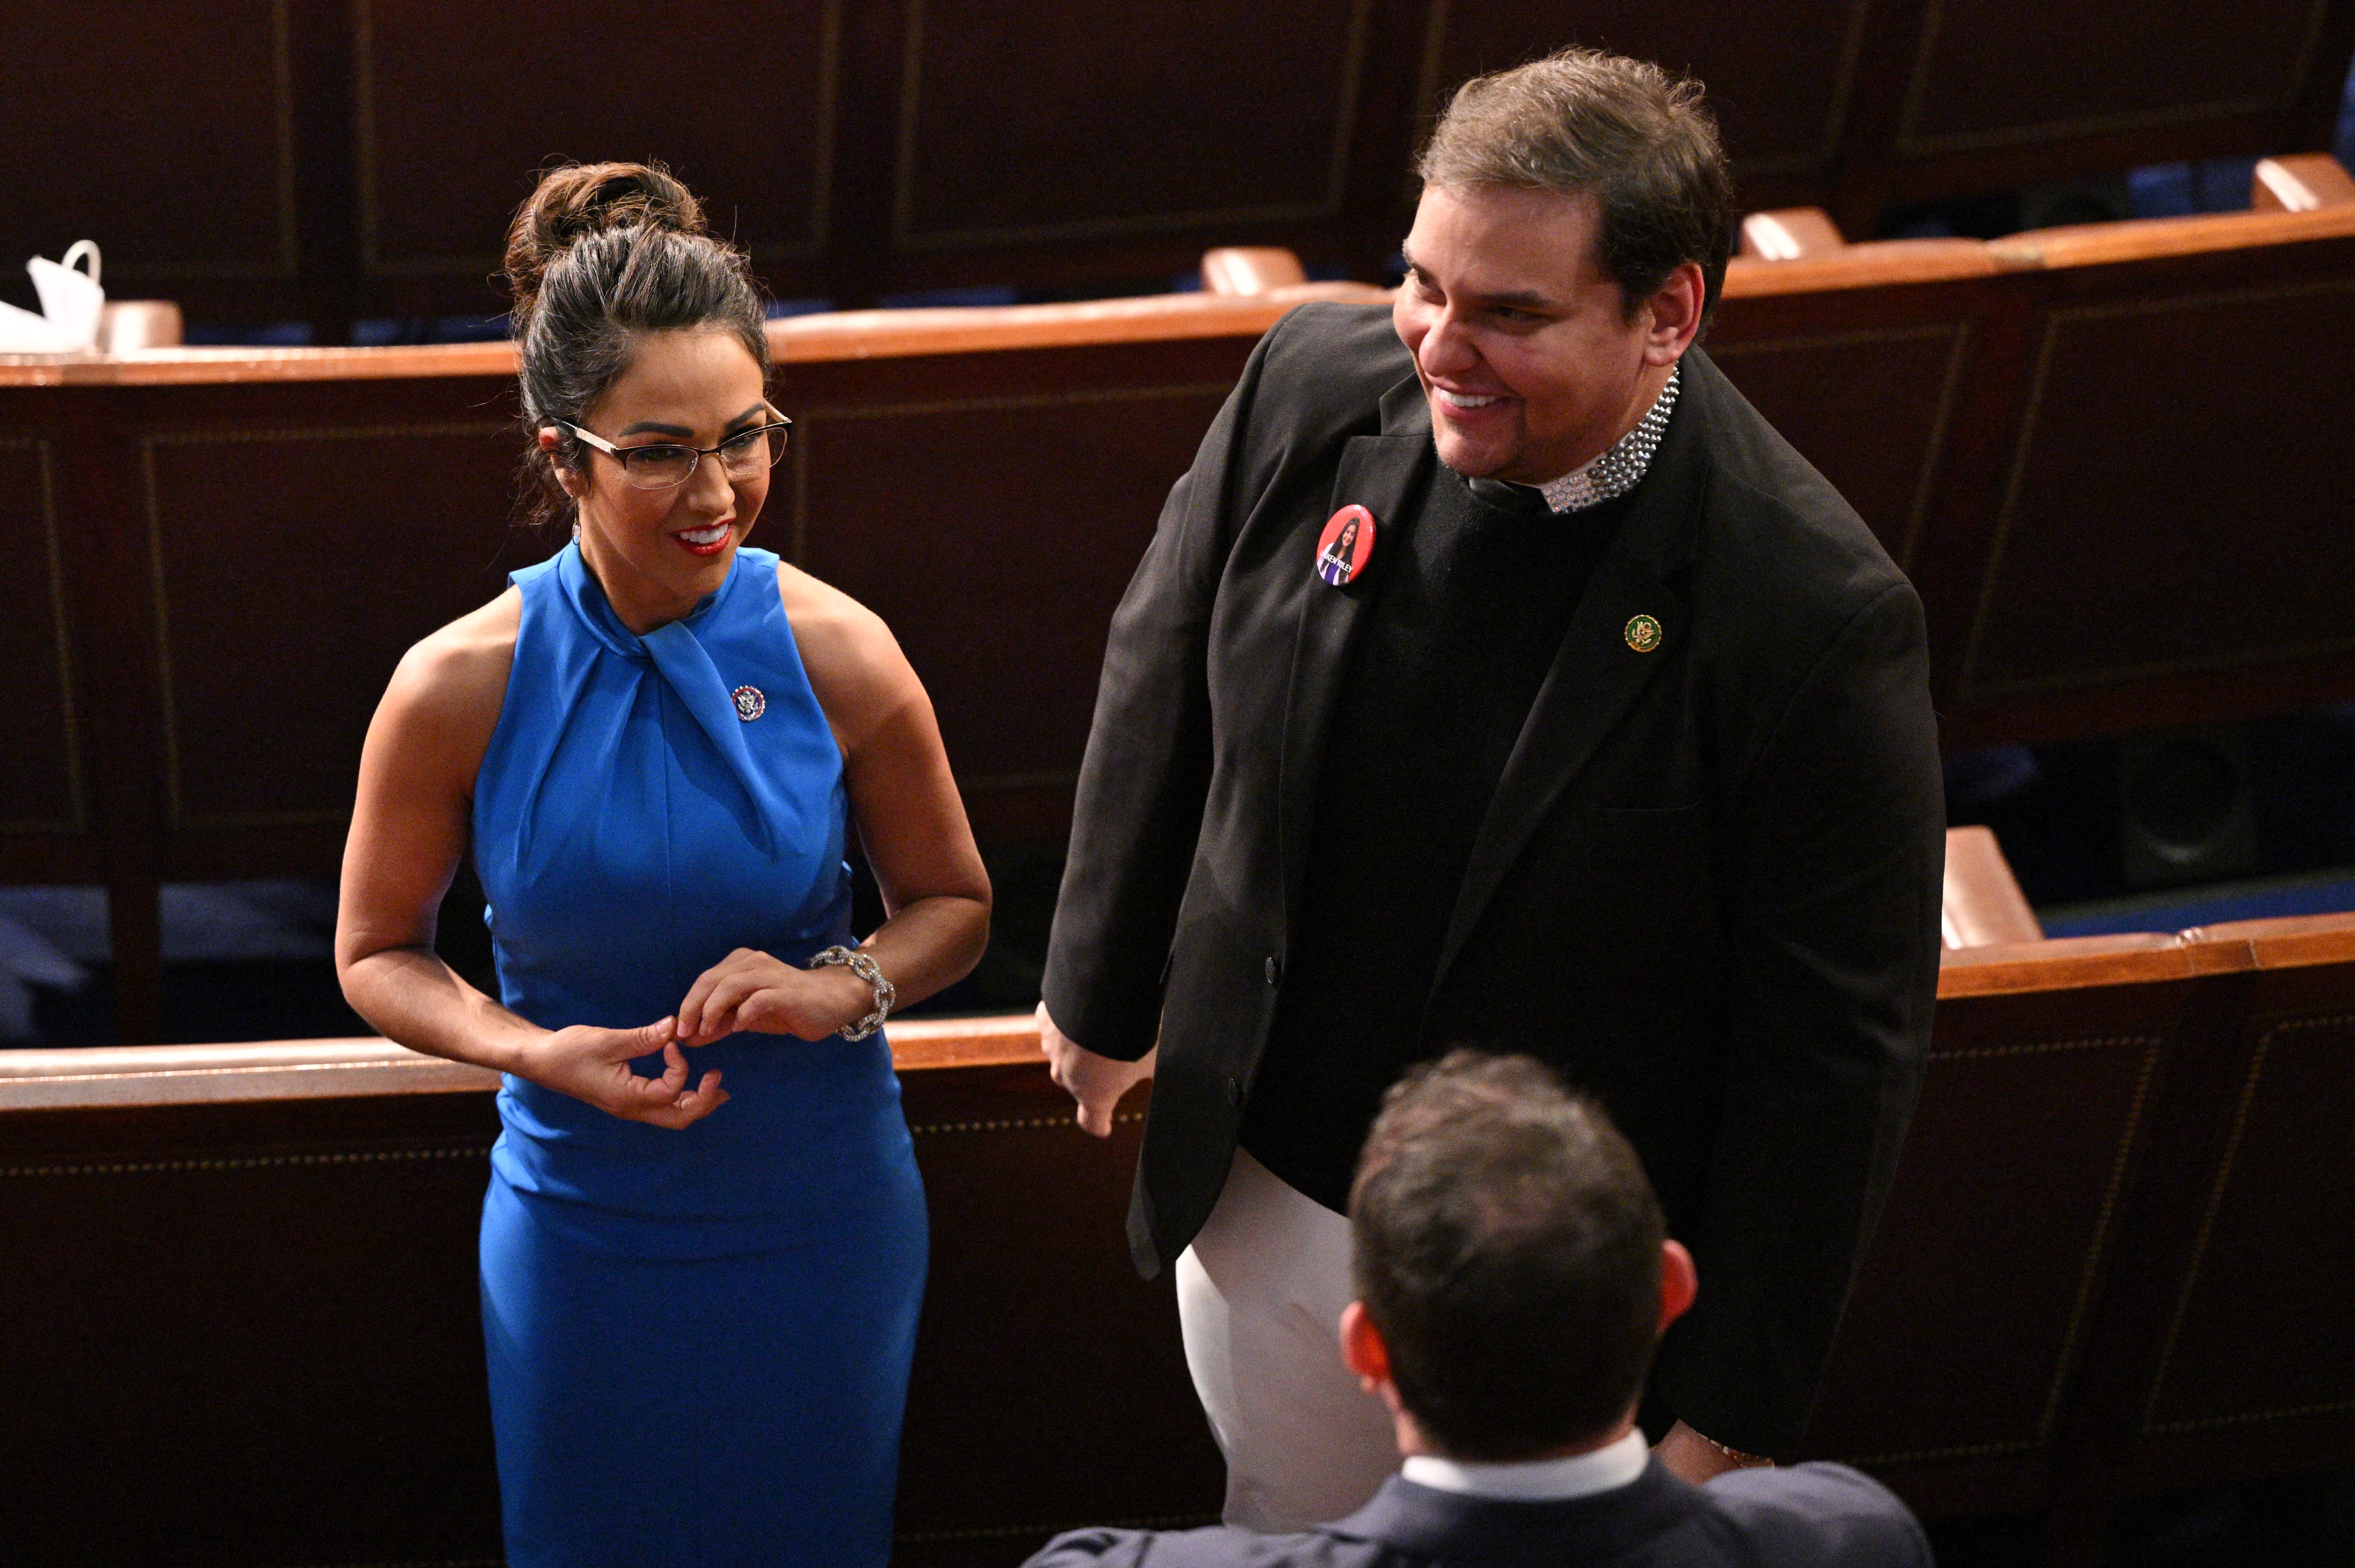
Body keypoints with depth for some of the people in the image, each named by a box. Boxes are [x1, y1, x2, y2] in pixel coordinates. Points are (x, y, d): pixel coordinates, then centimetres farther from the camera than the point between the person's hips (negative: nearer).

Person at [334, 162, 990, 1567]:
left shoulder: (839, 657, -15)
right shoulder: (460, 690, -17)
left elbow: (954, 905, 0)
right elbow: (378, 953, -3)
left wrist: (844, 987, -21)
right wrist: (535, 1051, -21)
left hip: (824, 1213, 1)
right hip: (586, 1226, -1)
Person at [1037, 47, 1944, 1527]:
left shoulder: (1815, 615, -28)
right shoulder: (1315, 387, -14)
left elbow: (1836, 1056, -19)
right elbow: (1164, 681, 5)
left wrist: (1730, 1418, -14)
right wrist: (1104, 988, 15)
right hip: (1264, 1198, 4)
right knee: (1285, 1522, 27)